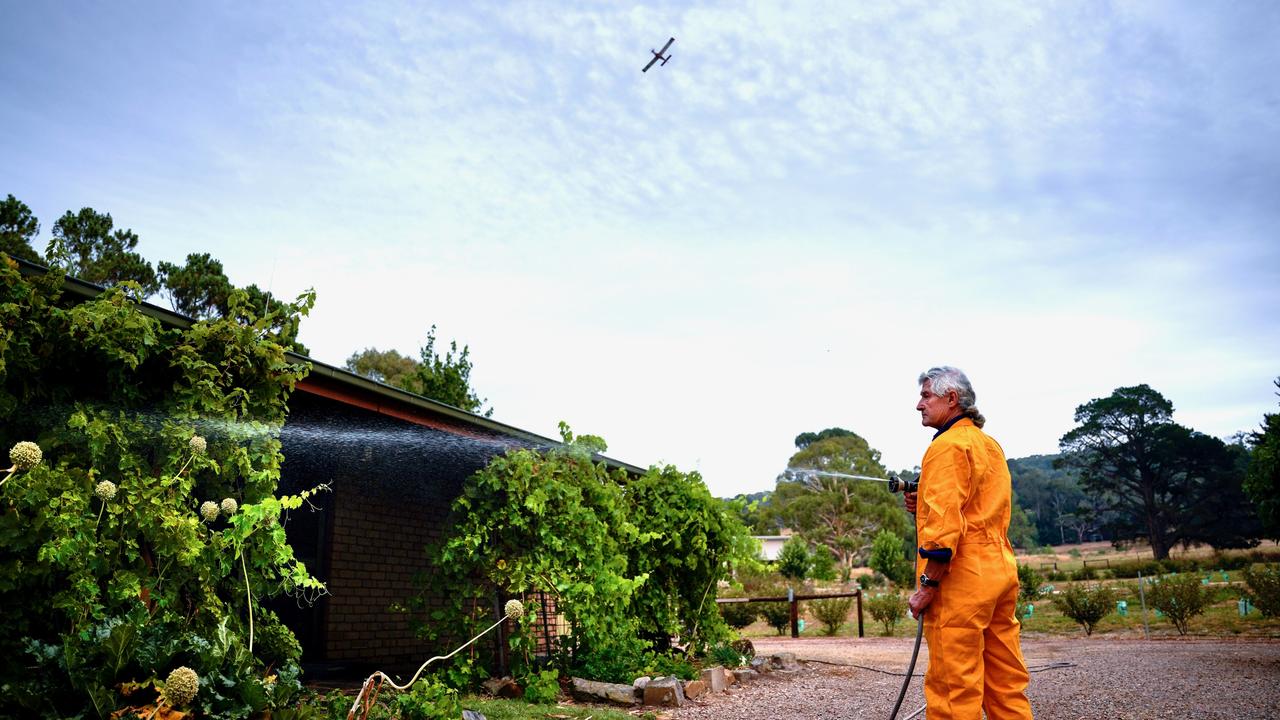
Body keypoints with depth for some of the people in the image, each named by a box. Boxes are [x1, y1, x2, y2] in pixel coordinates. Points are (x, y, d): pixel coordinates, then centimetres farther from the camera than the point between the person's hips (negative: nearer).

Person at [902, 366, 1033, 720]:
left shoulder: (947, 445, -11)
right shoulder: (990, 444, 17)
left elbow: (945, 524, -19)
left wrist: (927, 585, -16)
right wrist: (926, 506, 13)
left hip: (962, 578, -9)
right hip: (1001, 572, 9)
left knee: (953, 687, -2)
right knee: (1007, 682, 14)